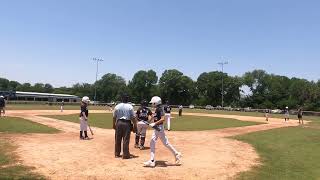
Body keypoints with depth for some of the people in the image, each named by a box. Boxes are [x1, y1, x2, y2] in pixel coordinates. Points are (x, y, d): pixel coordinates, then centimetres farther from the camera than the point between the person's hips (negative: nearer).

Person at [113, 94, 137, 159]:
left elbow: (114, 117, 7)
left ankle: (117, 154, 22)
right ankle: (125, 155, 6)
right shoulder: (130, 106, -5)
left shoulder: (117, 106, 3)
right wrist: (135, 125, 1)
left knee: (118, 139, 12)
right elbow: (133, 117, -6)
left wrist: (114, 124, 18)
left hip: (118, 123, 3)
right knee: (126, 139, 2)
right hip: (127, 123, -3)